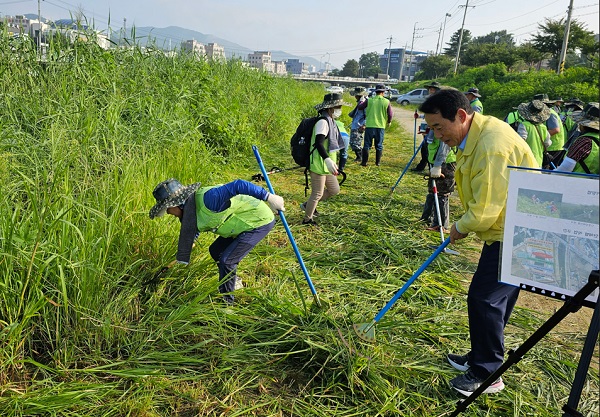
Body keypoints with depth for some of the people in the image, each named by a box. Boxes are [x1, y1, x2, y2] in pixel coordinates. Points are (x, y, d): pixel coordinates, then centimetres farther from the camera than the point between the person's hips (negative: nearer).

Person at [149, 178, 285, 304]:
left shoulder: (206, 199, -29)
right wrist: (181, 259, 26)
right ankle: (234, 283, 35)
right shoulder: (189, 207, 2)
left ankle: (226, 301, 8)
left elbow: (238, 186, -34)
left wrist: (268, 197, -32)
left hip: (261, 221, -10)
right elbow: (189, 233, 18)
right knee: (215, 251, 16)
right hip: (245, 222, 10)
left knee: (226, 261, -11)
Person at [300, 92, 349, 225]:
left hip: (326, 165, 10)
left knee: (334, 190, 17)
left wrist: (331, 162, 26)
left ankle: (308, 205, 29)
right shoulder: (323, 122, -19)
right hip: (319, 164, -10)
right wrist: (328, 160, -41)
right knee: (317, 193, 2)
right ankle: (307, 219, 21)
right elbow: (318, 143, -29)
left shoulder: (331, 121, 12)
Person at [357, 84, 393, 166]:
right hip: (380, 126, 1)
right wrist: (389, 122, 20)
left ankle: (364, 162, 4)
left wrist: (363, 102, 23)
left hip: (369, 126, -1)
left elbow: (359, 107, 4)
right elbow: (390, 114, 1)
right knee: (379, 145, 12)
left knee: (367, 145, 5)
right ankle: (378, 162, 16)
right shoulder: (387, 102, -3)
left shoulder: (369, 100, -5)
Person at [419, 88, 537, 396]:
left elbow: (484, 212, -26)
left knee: (485, 298, -5)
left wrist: (461, 228, -7)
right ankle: (480, 358, 34)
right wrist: (463, 226, 6)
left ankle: (487, 374, 10)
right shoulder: (474, 135, 6)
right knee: (495, 299, 18)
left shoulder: (492, 145, -28)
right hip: (504, 230, 10)